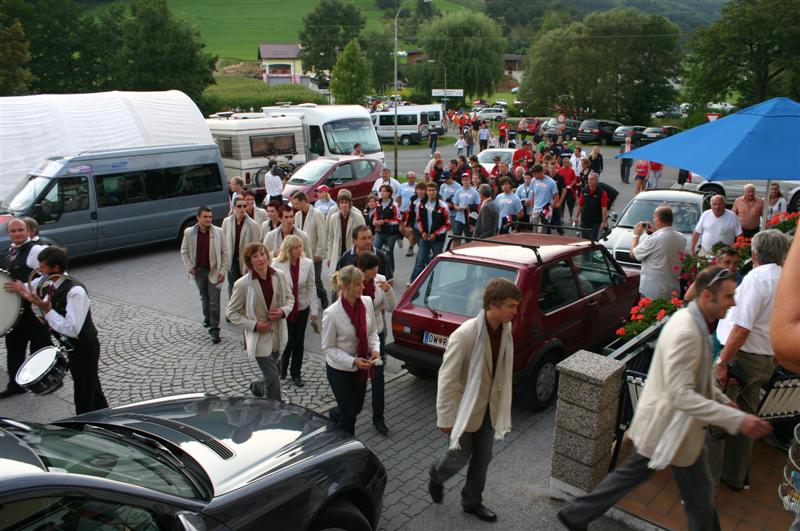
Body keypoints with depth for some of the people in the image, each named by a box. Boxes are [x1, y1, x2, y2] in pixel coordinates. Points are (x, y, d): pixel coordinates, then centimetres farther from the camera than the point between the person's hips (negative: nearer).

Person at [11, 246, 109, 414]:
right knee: (92, 387, 24)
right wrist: (32, 298, -4)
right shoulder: (53, 285, -1)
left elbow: (72, 329, -32)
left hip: (84, 348, -9)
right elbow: (50, 314, 12)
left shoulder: (75, 291, -28)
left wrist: (46, 308, -28)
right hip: (71, 346, 9)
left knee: (84, 393, 5)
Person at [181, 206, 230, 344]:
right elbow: (184, 251, 7)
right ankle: (207, 318, 45)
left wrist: (223, 270, -7)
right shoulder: (189, 232, -4)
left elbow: (225, 252, -3)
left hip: (214, 270, -2)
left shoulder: (218, 232, -8)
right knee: (204, 297, 20)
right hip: (198, 270, 2)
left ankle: (214, 329, 3)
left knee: (214, 301, -4)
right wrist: (190, 267, -3)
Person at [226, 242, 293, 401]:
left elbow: (290, 297, 9)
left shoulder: (279, 276, -7)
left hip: (278, 335, 5)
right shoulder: (242, 284, -17)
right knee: (273, 379, -4)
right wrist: (254, 325, -17)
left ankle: (258, 388, 54)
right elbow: (231, 312, -7)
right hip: (259, 338, -5)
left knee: (275, 371, 23)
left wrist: (284, 311, -13)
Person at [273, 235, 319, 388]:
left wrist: (314, 311, 0)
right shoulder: (277, 264, -13)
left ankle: (296, 374, 27)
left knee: (299, 342, 10)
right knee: (288, 341, 0)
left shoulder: (308, 263, -7)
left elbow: (311, 288, -1)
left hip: (302, 309, 2)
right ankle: (282, 368, 30)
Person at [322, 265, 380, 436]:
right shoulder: (331, 313, -25)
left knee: (357, 407, 21)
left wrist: (375, 349, -14)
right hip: (339, 370, -5)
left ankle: (334, 416, 55)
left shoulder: (367, 302, -11)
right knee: (349, 414, 4)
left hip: (361, 367, 5)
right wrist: (352, 361, -25)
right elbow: (328, 348, -15)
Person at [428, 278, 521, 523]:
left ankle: (472, 502, 39)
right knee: (461, 456, 12)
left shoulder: (506, 330, -8)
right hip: (465, 408, -6)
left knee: (483, 459, 17)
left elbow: (504, 371, 5)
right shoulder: (465, 335, -30)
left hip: (489, 407, 6)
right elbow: (447, 379, -22)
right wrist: (446, 418, -17)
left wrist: (501, 408, 12)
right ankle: (436, 475, 44)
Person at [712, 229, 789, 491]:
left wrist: (722, 362, -21)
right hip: (767, 360, 8)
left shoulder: (756, 278, -18)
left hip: (740, 356, -8)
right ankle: (736, 476, 34)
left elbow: (742, 327, -23)